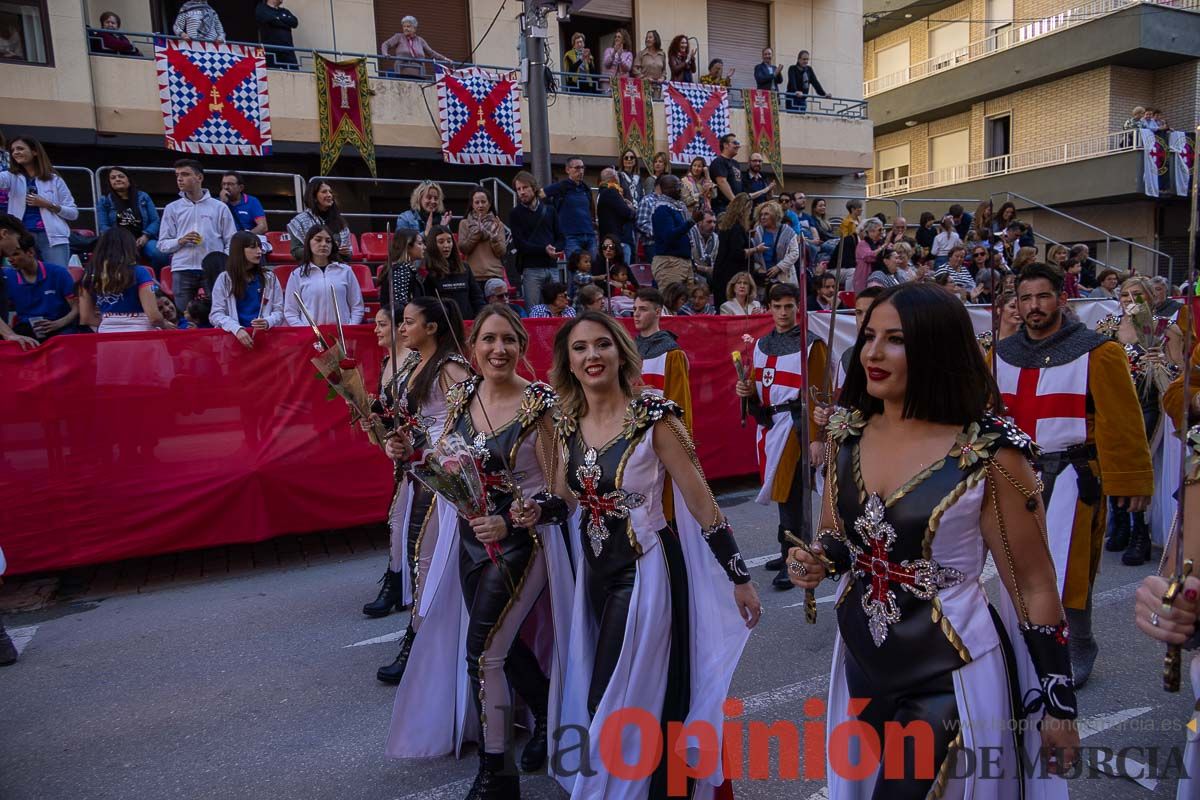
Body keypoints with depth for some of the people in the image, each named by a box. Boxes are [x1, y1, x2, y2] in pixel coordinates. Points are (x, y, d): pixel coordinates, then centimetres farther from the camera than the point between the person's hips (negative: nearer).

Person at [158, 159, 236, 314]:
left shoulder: (219, 207, 9)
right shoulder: (172, 208, 12)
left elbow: (231, 242, 7)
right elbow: (162, 244, 10)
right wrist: (180, 241, -9)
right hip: (182, 271, 1)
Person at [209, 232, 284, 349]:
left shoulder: (270, 278, 11)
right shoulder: (224, 279, 6)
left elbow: (279, 311, 8)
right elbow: (216, 314, 0)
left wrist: (268, 322, -14)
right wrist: (237, 329, -18)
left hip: (263, 335, 1)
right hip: (232, 336, -1)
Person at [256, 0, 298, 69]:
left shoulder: (285, 12, 24)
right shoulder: (261, 9, 8)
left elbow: (295, 22, 6)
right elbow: (271, 20, -12)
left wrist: (280, 18, -2)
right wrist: (287, 22, 2)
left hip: (287, 50, 4)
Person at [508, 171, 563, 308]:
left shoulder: (549, 210, 14)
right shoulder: (516, 214, 4)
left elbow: (561, 238, 12)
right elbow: (520, 244, -5)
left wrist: (555, 250, -10)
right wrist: (544, 250, -17)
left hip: (552, 267, 3)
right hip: (531, 269, -3)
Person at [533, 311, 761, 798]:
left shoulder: (653, 417, -16)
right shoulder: (568, 423, 0)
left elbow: (700, 501, -14)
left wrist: (739, 577, -11)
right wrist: (534, 511, -11)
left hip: (645, 571, -6)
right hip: (594, 570, 6)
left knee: (621, 704, 3)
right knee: (598, 696, 20)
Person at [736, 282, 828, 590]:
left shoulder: (811, 344, -5)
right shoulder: (761, 345, 13)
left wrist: (817, 437, -15)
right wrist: (748, 390, -3)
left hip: (795, 423, -6)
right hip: (768, 425, 6)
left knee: (792, 494, -8)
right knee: (781, 490, 13)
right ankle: (791, 551, 25)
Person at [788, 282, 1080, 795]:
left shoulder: (990, 453, -19)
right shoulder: (846, 433, -5)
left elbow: (1035, 589, -10)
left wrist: (1059, 703, -4)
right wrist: (815, 563, -12)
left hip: (952, 676, -5)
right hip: (861, 663, 5)